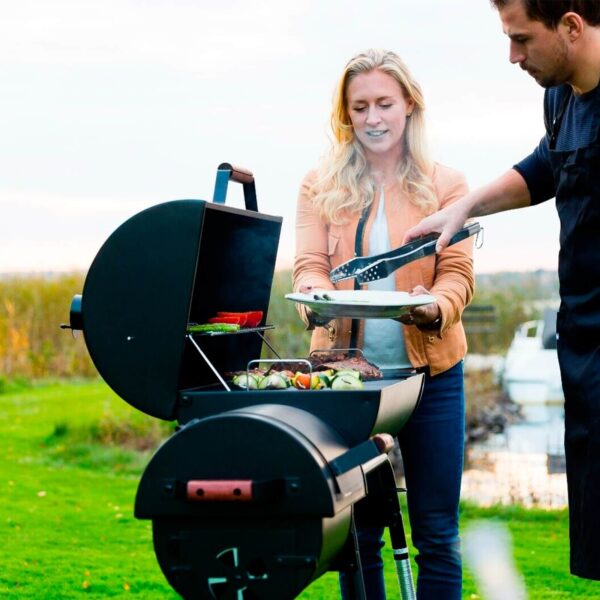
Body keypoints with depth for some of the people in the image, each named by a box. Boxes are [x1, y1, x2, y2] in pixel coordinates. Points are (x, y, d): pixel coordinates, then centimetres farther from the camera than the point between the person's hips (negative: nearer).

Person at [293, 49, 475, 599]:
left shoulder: (445, 185, 5)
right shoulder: (320, 186, 7)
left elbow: (458, 272, -4)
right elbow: (310, 264, -3)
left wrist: (436, 308, -27)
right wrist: (315, 298, -27)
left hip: (429, 369, -1)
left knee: (437, 534, 4)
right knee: (357, 533, 9)